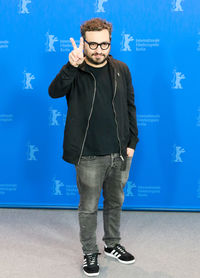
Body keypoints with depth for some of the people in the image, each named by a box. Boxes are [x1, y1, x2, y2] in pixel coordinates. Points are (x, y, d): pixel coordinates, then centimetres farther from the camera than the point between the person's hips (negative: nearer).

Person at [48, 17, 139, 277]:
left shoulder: (121, 70, 3)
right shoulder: (75, 72, -8)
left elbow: (130, 107, 8)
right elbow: (55, 91, -28)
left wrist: (132, 142, 5)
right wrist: (71, 66, -42)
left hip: (119, 153, 4)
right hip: (89, 156, -4)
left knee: (115, 202, 19)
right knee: (89, 207, 9)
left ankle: (112, 245, 41)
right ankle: (90, 253, 30)